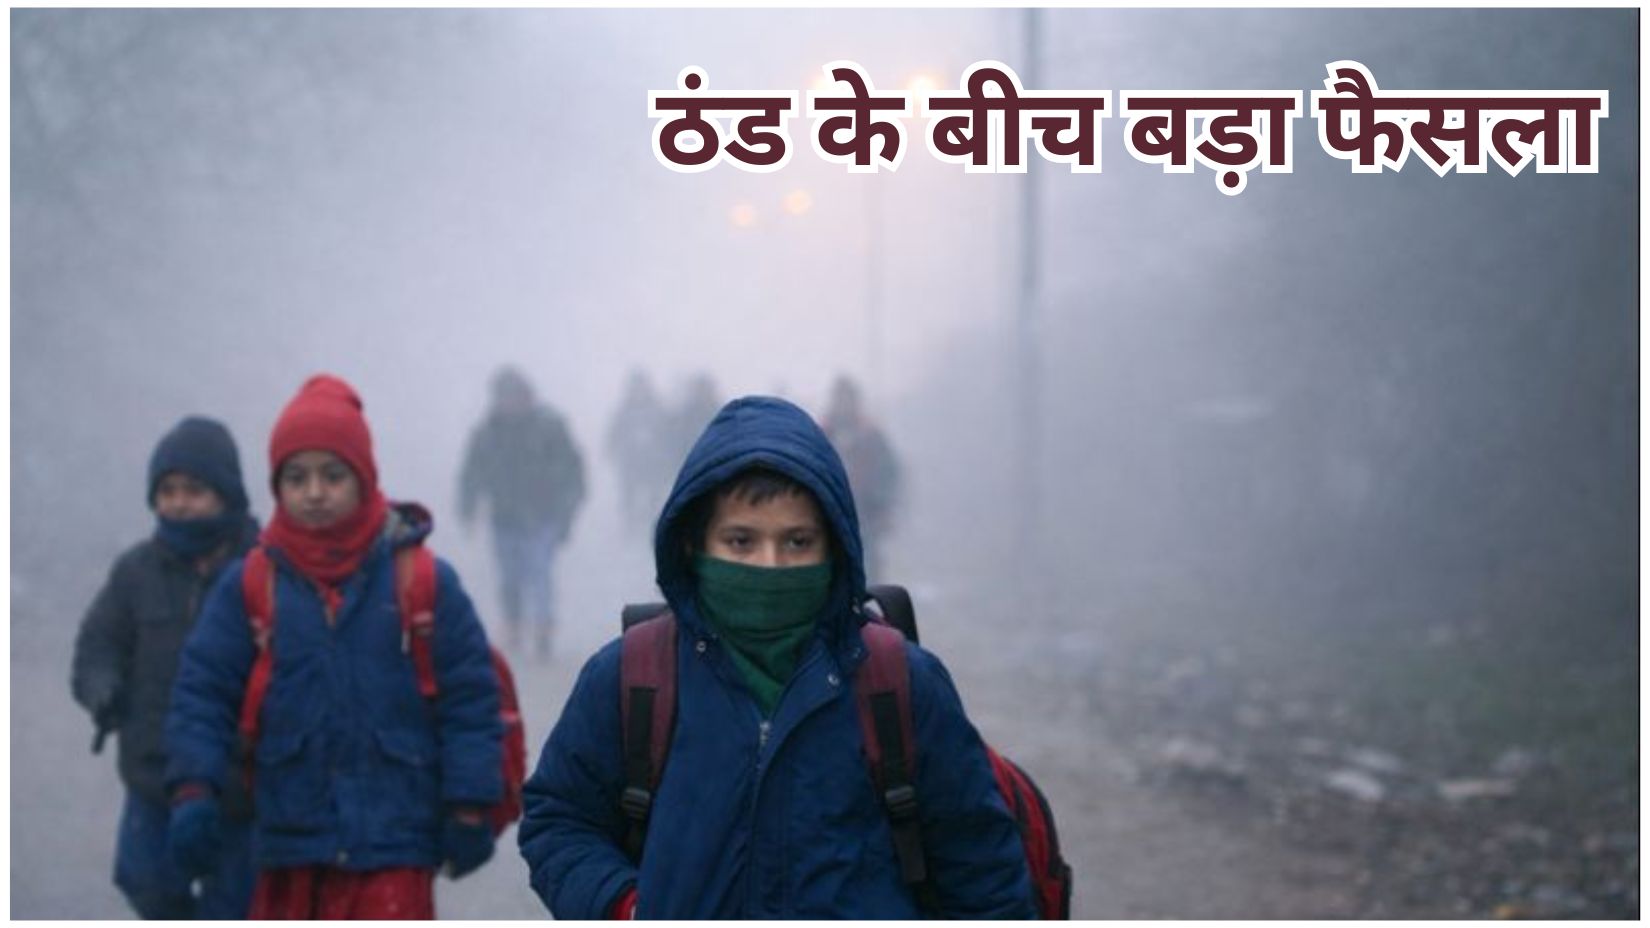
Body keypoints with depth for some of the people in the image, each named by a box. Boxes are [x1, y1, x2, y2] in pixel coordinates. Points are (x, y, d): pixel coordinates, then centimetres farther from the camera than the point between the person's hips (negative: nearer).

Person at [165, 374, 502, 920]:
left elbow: (470, 698, 1)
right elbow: (203, 691, 3)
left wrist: (470, 808, -1)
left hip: (393, 846, -2)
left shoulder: (423, 580, -1)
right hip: (290, 837, 3)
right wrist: (194, 791, -9)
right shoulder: (249, 586, 2)